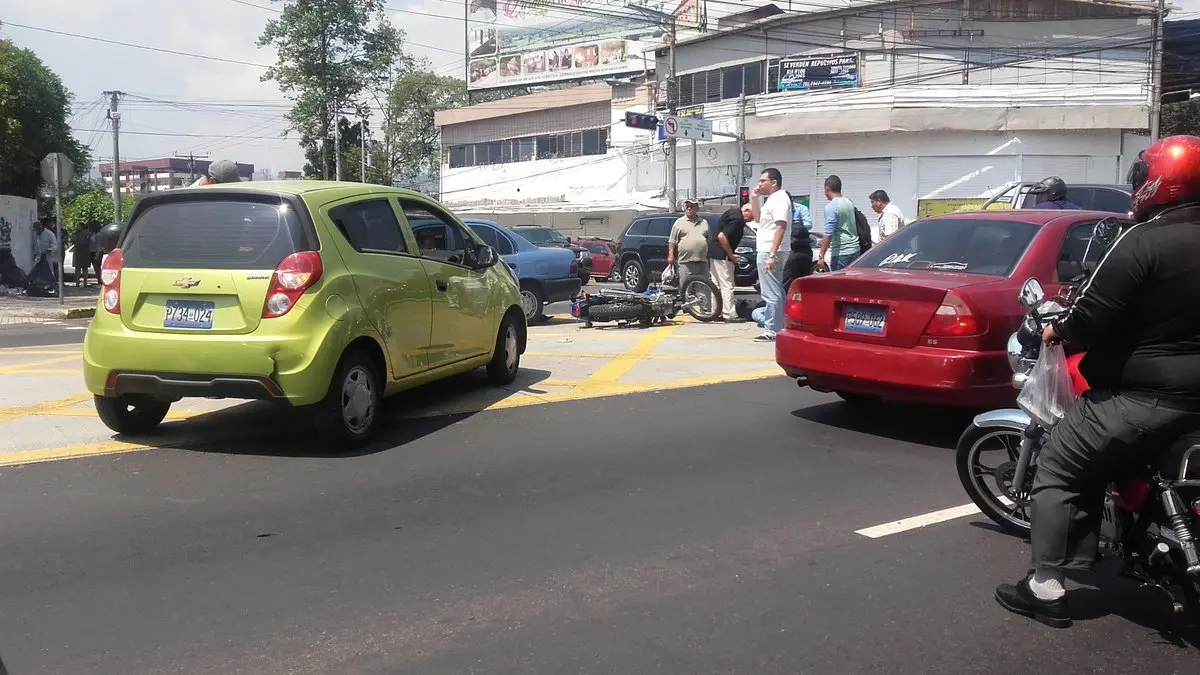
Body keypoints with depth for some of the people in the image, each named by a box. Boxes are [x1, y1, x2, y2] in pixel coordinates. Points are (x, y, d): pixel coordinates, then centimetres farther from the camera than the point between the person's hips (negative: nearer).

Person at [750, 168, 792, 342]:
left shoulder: (780, 198, -12)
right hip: (766, 251, 11)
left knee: (771, 294, -10)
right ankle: (778, 328, 19)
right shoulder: (772, 199, 19)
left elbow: (780, 227, -21)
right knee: (775, 293, 14)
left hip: (770, 253, -11)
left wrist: (772, 255, -27)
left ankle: (772, 331, -10)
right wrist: (755, 198, 16)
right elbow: (757, 218, 31)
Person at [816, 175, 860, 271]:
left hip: (841, 252, -8)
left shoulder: (831, 207, -13)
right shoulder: (849, 203, 13)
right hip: (855, 249, 8)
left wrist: (821, 256, -17)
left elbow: (828, 234, -18)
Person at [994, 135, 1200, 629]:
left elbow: (1094, 316, -20)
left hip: (1145, 393, -9)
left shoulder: (1145, 240, -17)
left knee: (1057, 470, 1)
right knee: (1092, 463, 24)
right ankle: (1077, 561, 27)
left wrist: (1057, 330, -1)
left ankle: (1045, 588, 0)